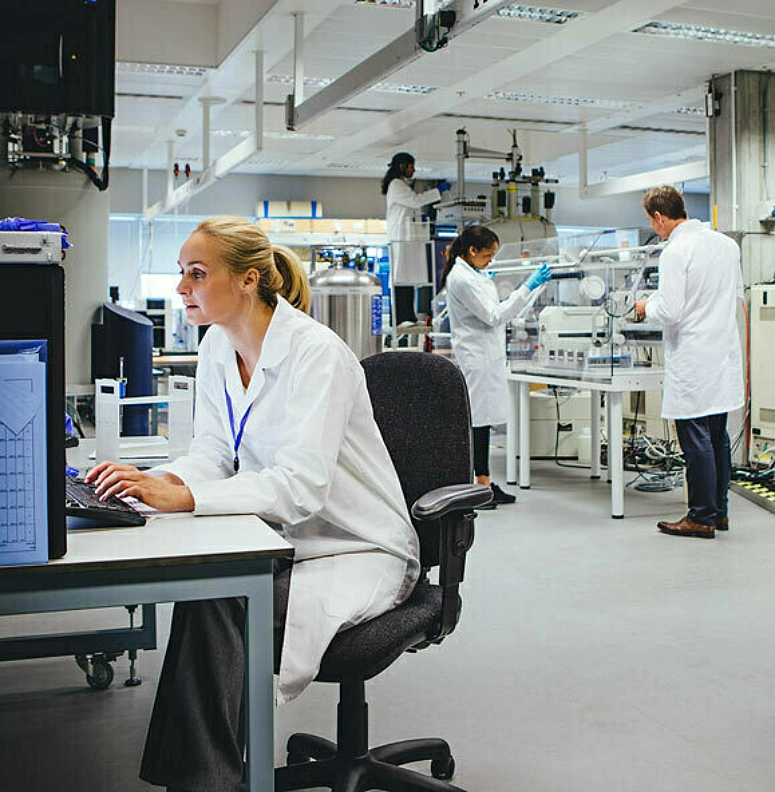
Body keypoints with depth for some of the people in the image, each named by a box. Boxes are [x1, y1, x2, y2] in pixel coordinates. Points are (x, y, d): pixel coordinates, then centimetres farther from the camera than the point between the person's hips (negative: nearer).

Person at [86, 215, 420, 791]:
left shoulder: (315, 353, -20)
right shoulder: (218, 348, 5)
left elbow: (300, 486, -29)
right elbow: (213, 453, 5)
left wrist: (183, 498, -37)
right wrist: (158, 480, -17)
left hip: (358, 550, -6)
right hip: (284, 539, 7)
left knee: (214, 601, -28)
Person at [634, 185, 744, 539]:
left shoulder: (675, 252, -16)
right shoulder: (726, 244, 8)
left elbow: (670, 312, -19)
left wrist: (647, 308, 1)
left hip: (693, 360, -8)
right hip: (723, 354, 8)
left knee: (696, 440, -1)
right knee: (718, 436, 15)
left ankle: (702, 517, 5)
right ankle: (718, 510, 24)